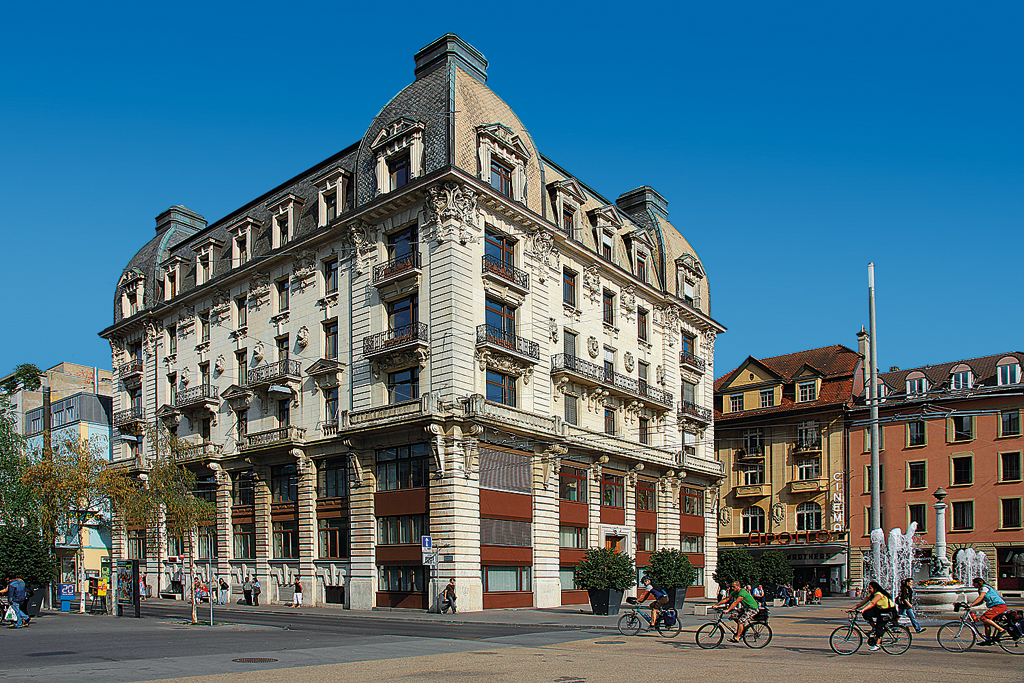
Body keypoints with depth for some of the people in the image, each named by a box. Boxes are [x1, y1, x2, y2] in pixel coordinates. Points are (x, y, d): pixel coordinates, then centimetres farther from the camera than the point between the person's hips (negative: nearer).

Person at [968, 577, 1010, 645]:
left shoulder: (984, 587, -7)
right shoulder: (981, 590, 22)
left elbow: (980, 598, -20)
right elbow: (980, 602, 24)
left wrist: (971, 605, -26)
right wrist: (969, 605, 13)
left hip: (999, 606, -10)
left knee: (984, 618, -22)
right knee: (986, 623, 9)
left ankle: (1001, 630, -19)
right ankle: (987, 640, 12)